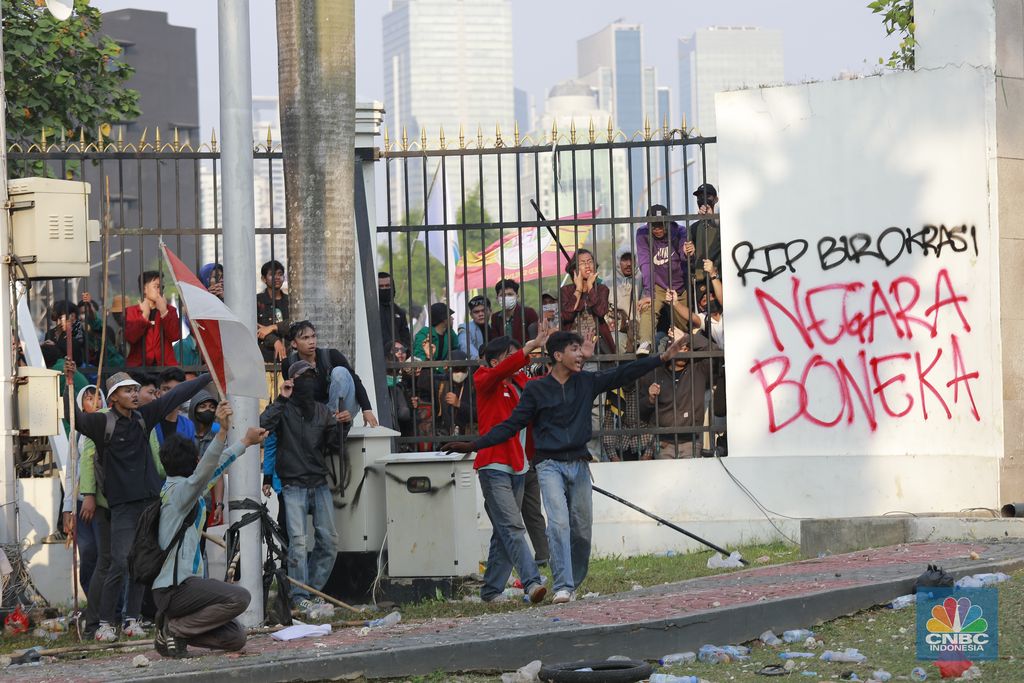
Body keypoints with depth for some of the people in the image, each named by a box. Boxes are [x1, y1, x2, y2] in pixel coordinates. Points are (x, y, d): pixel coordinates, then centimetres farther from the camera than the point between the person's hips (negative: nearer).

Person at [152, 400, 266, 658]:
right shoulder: (179, 489, -9)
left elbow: (214, 466, 34)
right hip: (174, 587, -9)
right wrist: (223, 431, -42)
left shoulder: (174, 487, 19)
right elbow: (205, 470, -31)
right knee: (239, 598, -28)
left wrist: (246, 442, 43)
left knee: (236, 638, 0)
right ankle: (173, 629, -14)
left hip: (184, 583, 9)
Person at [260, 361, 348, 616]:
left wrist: (341, 425, -4)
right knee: (298, 541, -14)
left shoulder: (323, 412, 14)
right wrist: (281, 399, -15)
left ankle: (312, 591, 13)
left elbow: (334, 448, 12)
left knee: (329, 540, 2)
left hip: (319, 484, 5)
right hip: (293, 485, -5)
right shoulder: (284, 409, 0)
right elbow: (263, 425, -20)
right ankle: (300, 597, -13)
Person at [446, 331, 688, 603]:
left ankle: (573, 583, 21)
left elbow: (623, 374, 6)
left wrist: (662, 358, -1)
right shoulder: (536, 389, -1)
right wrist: (474, 445, -9)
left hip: (579, 464, 4)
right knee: (559, 522, -18)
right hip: (550, 465, -4)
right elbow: (511, 425, -1)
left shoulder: (586, 382, 7)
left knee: (582, 528, 6)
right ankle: (563, 587, -22)